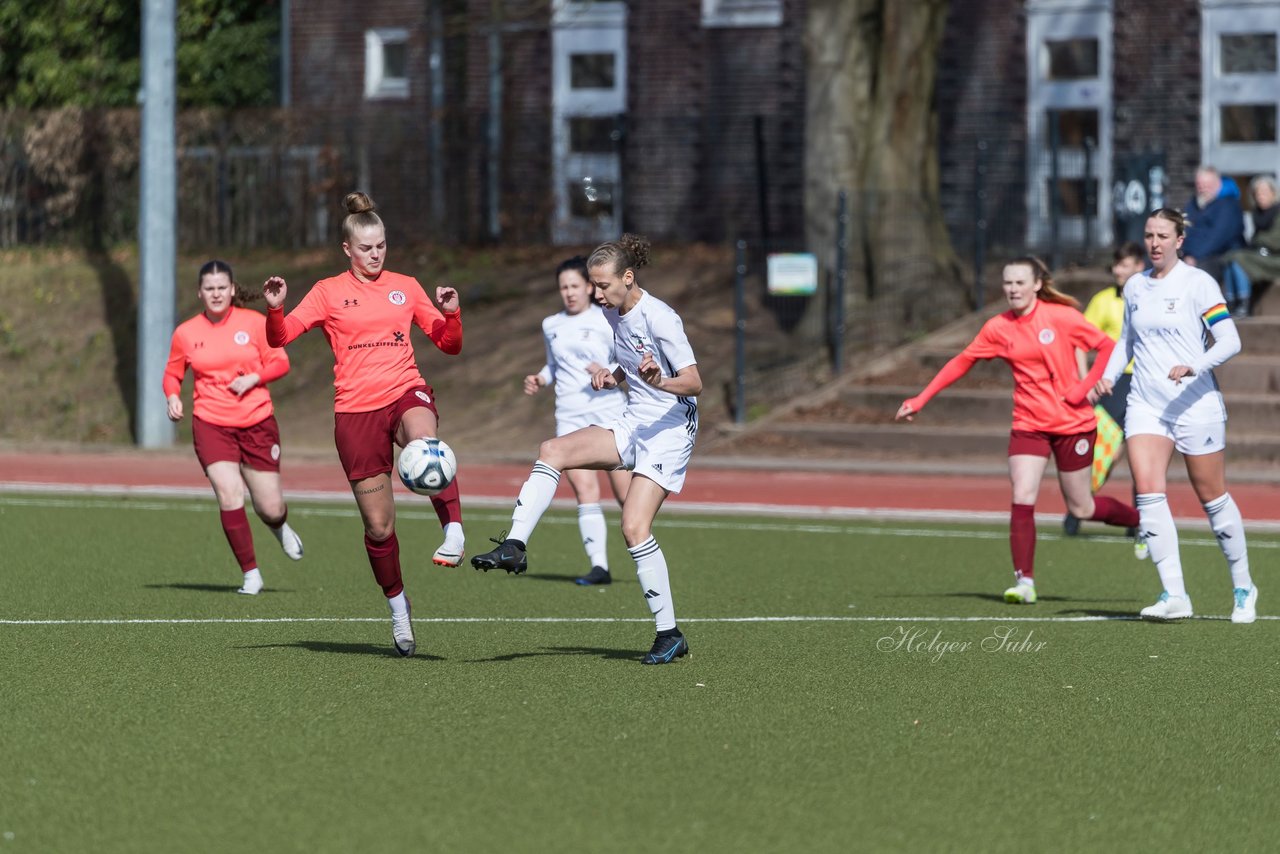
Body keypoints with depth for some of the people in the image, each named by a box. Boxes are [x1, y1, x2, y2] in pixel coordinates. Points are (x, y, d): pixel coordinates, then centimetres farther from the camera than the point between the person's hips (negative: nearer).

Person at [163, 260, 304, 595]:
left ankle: (280, 527, 43)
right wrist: (173, 397, -6)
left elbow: (280, 362, 3)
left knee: (270, 509, 2)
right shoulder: (185, 333, 3)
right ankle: (250, 574, -6)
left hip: (258, 423, 0)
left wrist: (254, 377, -15)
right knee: (229, 496, -19)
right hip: (211, 425, 0)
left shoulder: (254, 322, 0)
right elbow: (172, 373, 15)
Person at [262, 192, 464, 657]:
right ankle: (397, 607, 20)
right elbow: (281, 337, -1)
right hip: (356, 409, 0)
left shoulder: (406, 288, 12)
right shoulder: (329, 292, 7)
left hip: (406, 393, 0)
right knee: (378, 525, 1)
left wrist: (451, 314, -7)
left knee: (423, 441, -40)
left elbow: (449, 344, 13)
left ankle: (454, 531, -44)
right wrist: (274, 308, -21)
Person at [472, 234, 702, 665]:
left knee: (634, 528, -16)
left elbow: (694, 382, -20)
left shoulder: (659, 318, -19)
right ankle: (513, 547, -16)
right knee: (552, 450, -11)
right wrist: (612, 377, 3)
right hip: (633, 424, 8)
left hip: (669, 429, -8)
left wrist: (659, 382, -40)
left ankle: (670, 634, -8)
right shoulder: (612, 313, 7)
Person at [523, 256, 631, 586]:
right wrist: (541, 379, 10)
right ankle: (598, 566, -13)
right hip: (570, 418, 4)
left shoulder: (606, 321, -2)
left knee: (625, 492, -1)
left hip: (609, 413, -4)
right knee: (585, 491, -10)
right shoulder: (551, 326, 14)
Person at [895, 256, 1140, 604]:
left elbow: (1107, 347, -6)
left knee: (1081, 508, 7)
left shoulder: (1060, 317, -10)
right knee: (1022, 499, -15)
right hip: (1028, 425, 3)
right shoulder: (998, 328, 0)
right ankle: (1025, 582, -11)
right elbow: (960, 363, 7)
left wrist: (1082, 388, -14)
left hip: (1072, 423, -3)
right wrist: (919, 401, 4)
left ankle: (1142, 520, 36)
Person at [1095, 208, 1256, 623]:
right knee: (1148, 493, -15)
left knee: (1213, 498, 5)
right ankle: (1174, 596, -18)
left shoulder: (1198, 283, -7)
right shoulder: (1134, 287, 10)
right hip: (1146, 405, 4)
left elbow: (1230, 341, -13)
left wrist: (1193, 367, -28)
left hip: (1196, 404, -4)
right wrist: (1110, 374, 7)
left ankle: (1243, 588, 24)